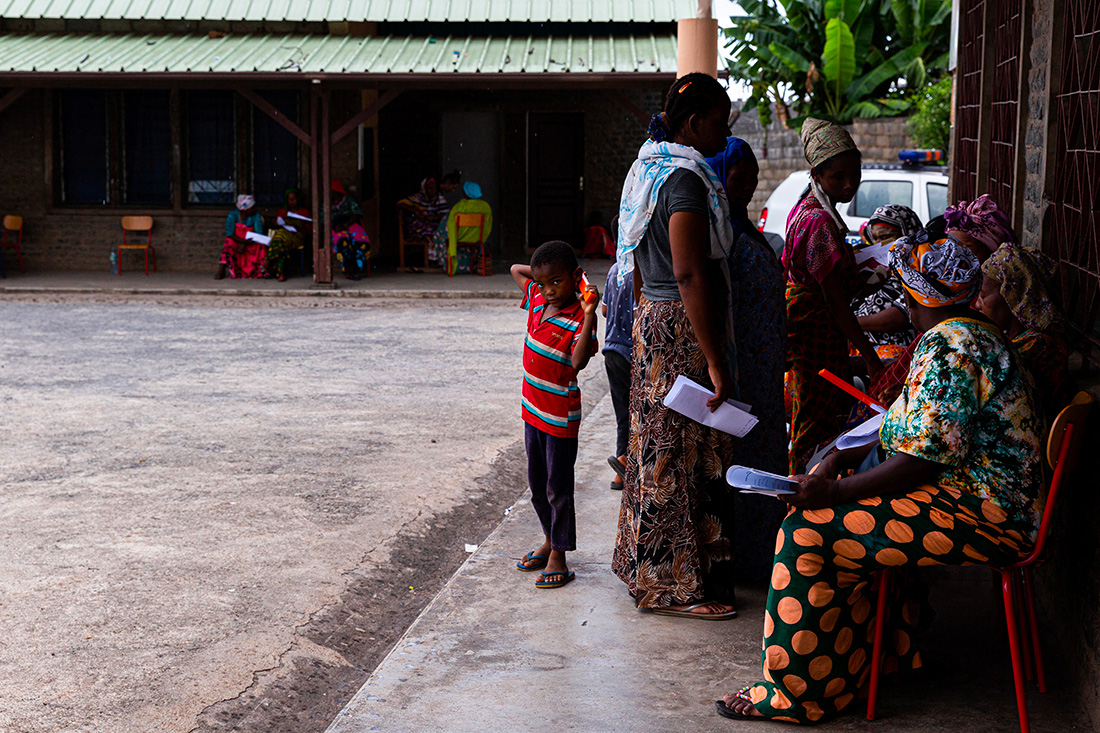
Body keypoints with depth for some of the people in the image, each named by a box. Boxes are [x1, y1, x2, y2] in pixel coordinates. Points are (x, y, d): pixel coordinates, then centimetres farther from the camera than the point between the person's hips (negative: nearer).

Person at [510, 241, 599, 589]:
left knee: (558, 486, 1)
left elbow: (579, 361, -33)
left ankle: (558, 557, 12)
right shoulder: (537, 300, 1)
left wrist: (589, 315, -36)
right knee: (537, 483, 19)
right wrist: (542, 274, 4)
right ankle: (549, 541, 36)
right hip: (533, 410, 8)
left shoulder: (579, 319, -19)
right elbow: (515, 270, 17)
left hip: (561, 416, -8)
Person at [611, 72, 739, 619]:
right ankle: (676, 585, 7)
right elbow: (690, 274, -24)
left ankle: (647, 565, 28)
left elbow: (637, 267, 20)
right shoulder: (685, 179, -18)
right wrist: (716, 361, -23)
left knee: (659, 447, 17)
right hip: (682, 331, -10)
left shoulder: (649, 168, 13)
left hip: (653, 321, 10)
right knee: (682, 454, -2)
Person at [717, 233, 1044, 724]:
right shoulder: (973, 332, 13)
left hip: (983, 514, -11)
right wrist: (841, 459, 6)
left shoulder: (946, 345, -20)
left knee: (811, 531, -16)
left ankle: (796, 692, -6)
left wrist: (836, 490, -20)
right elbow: (920, 432, 15)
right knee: (817, 492, 16)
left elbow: (924, 458, -25)